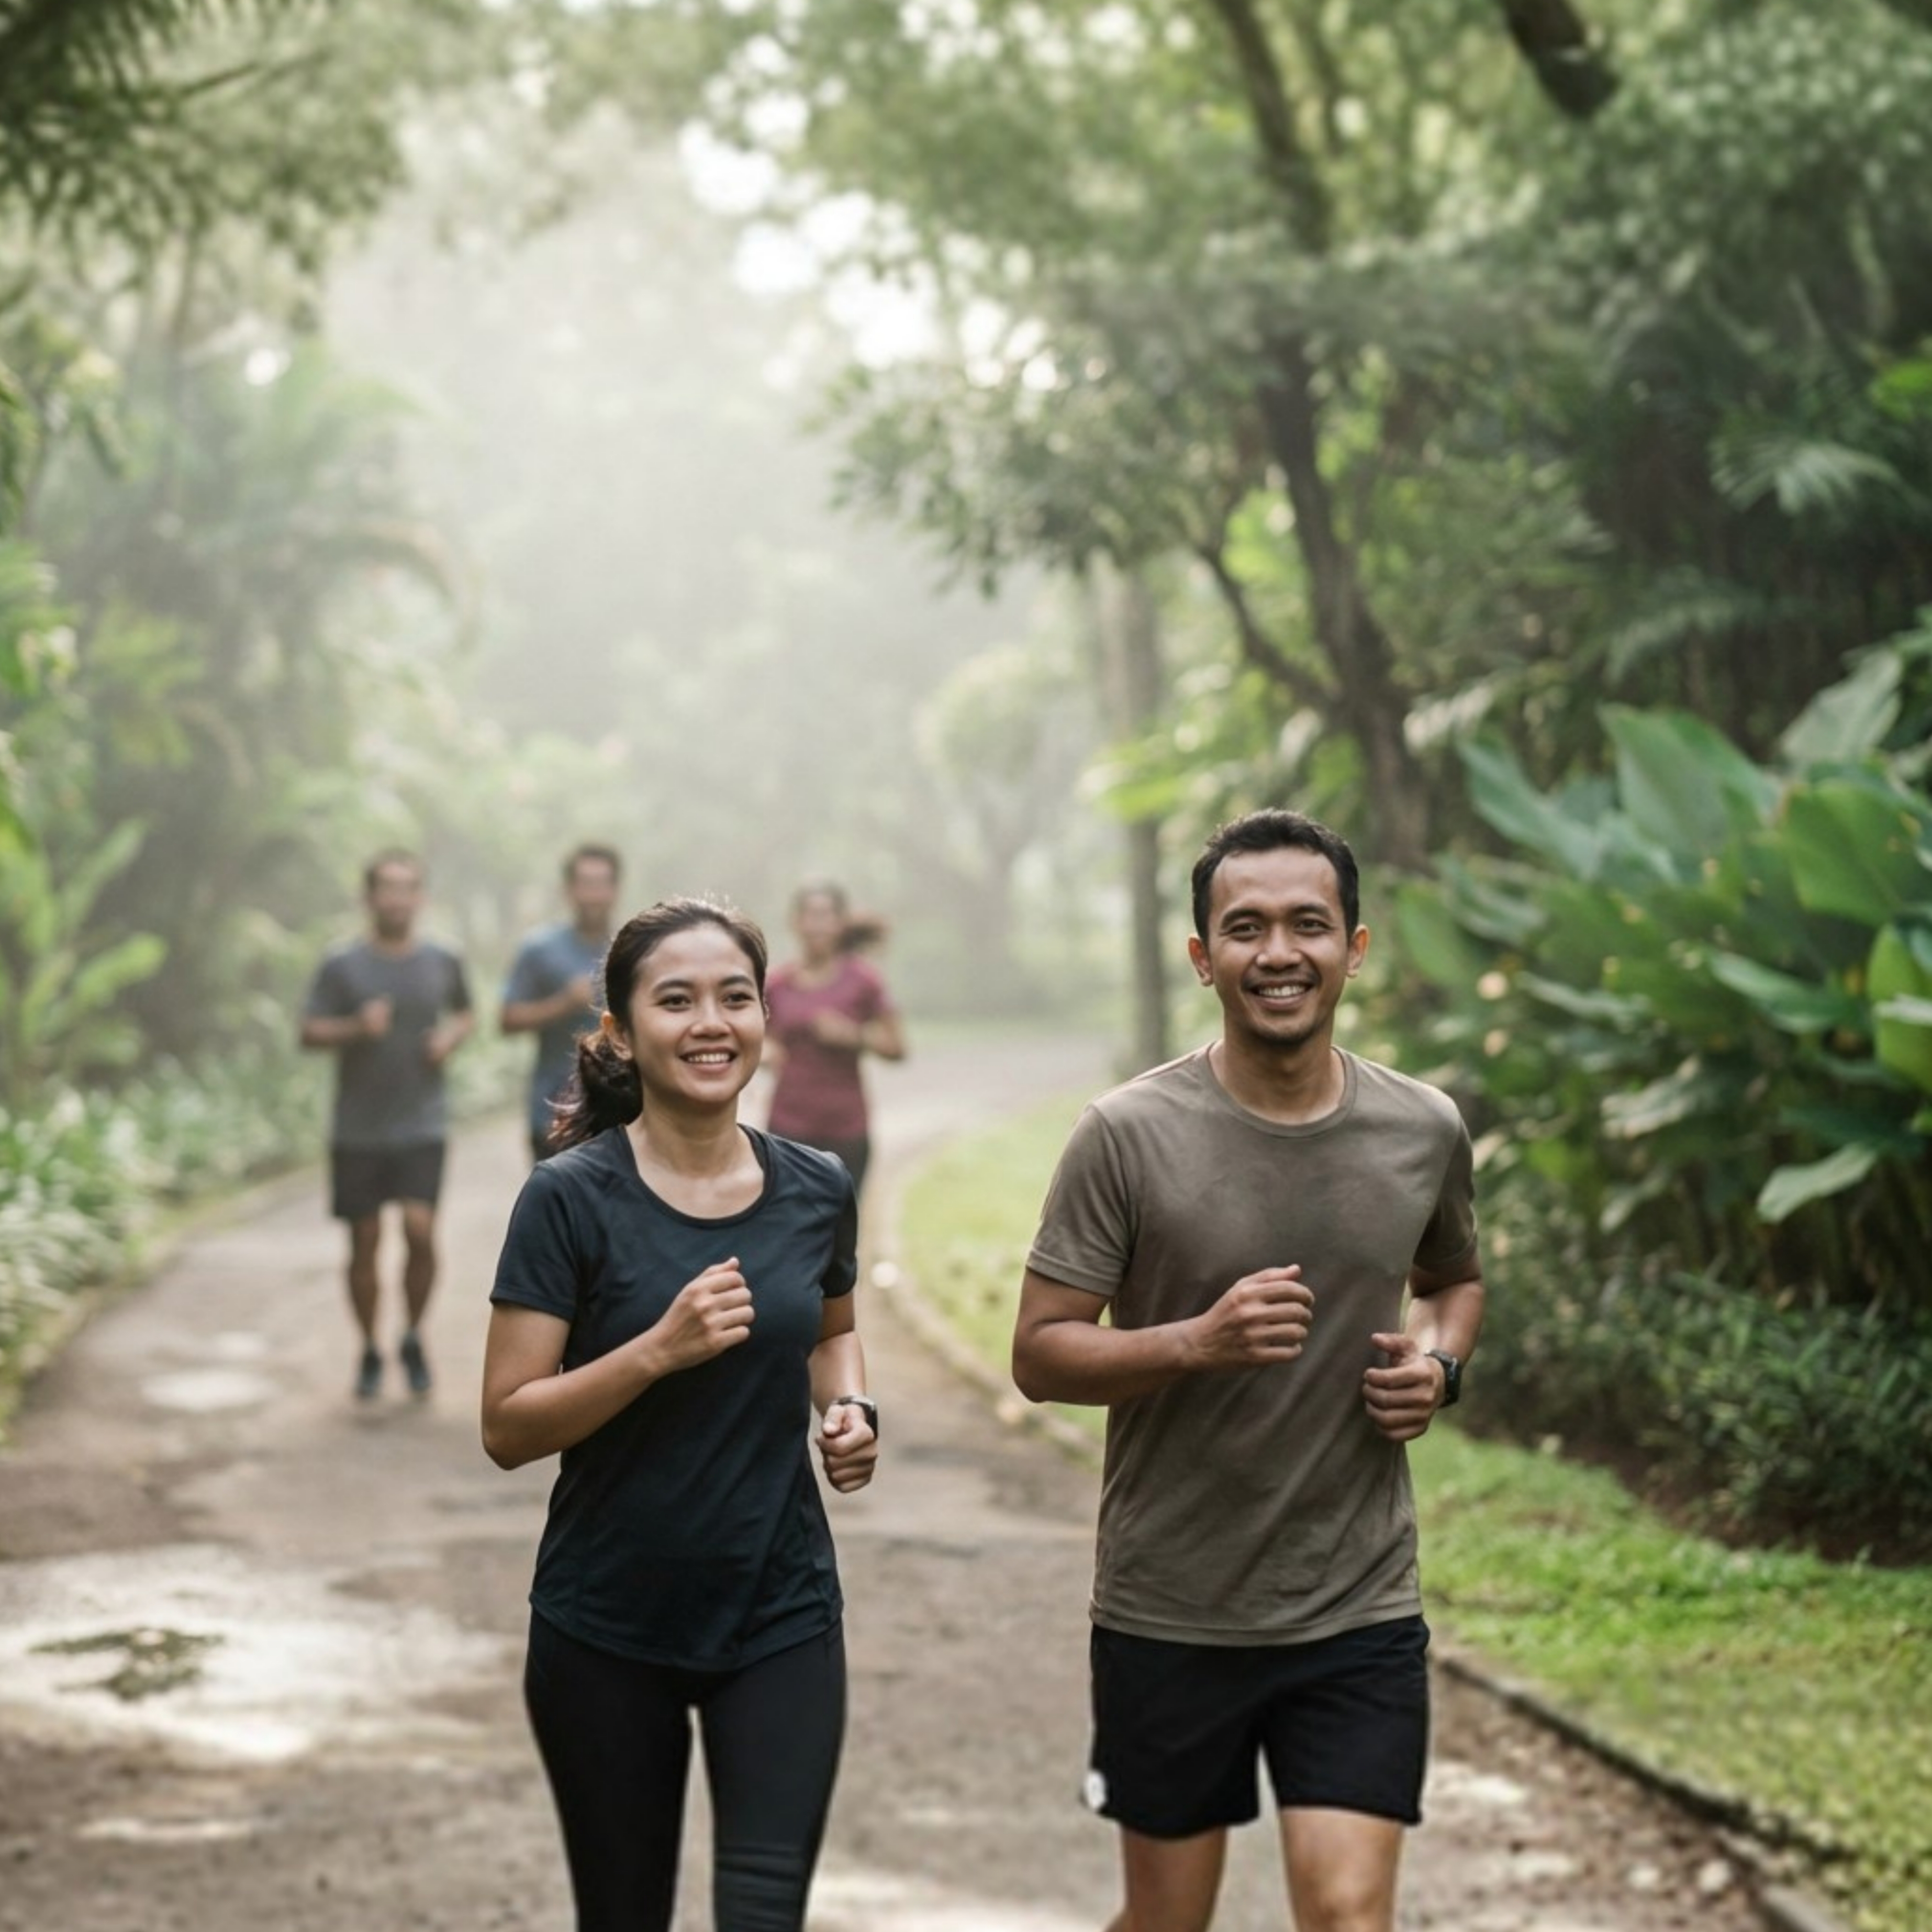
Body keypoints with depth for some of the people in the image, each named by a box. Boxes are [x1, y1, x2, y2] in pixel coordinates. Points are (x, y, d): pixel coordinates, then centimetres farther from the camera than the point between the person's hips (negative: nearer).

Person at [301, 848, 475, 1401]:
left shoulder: (443, 962, 4)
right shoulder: (342, 966, -2)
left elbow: (466, 1013, 20)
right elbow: (309, 1032, -2)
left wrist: (453, 1036, -2)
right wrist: (357, 1028, -20)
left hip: (422, 1127, 0)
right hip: (358, 1131, 0)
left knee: (420, 1229, -14)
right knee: (365, 1243, 4)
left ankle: (413, 1339, 9)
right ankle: (370, 1352, 21)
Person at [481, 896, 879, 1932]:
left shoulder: (817, 1192, 0)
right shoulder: (571, 1198, -12)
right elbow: (508, 1428, -13)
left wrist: (848, 1407, -1)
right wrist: (661, 1348, -26)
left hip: (781, 1619, 2)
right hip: (607, 1626, -2)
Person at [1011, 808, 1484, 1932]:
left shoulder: (1424, 1133, 0)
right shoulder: (1129, 1137, -10)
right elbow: (1041, 1354, -9)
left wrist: (1439, 1363, -3)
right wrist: (1196, 1343, -25)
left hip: (1361, 1615, 1)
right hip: (1169, 1616, -1)